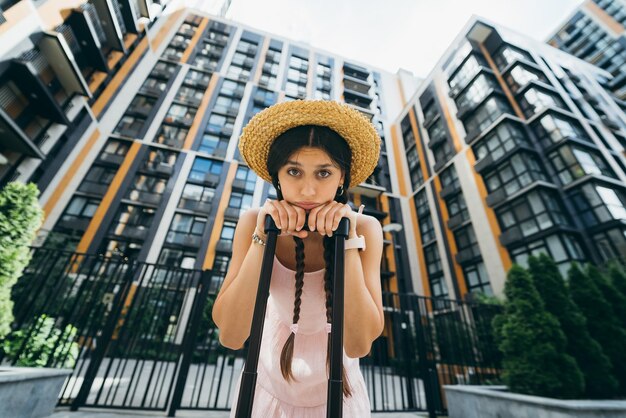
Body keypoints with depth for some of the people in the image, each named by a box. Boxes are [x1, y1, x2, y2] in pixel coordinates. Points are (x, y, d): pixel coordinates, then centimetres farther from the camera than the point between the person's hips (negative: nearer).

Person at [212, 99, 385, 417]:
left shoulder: (365, 228, -22)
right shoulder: (253, 222, -20)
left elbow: (359, 344, -27)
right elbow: (230, 336, -24)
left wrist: (348, 239, -34)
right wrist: (262, 236, -33)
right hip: (270, 379, 1)